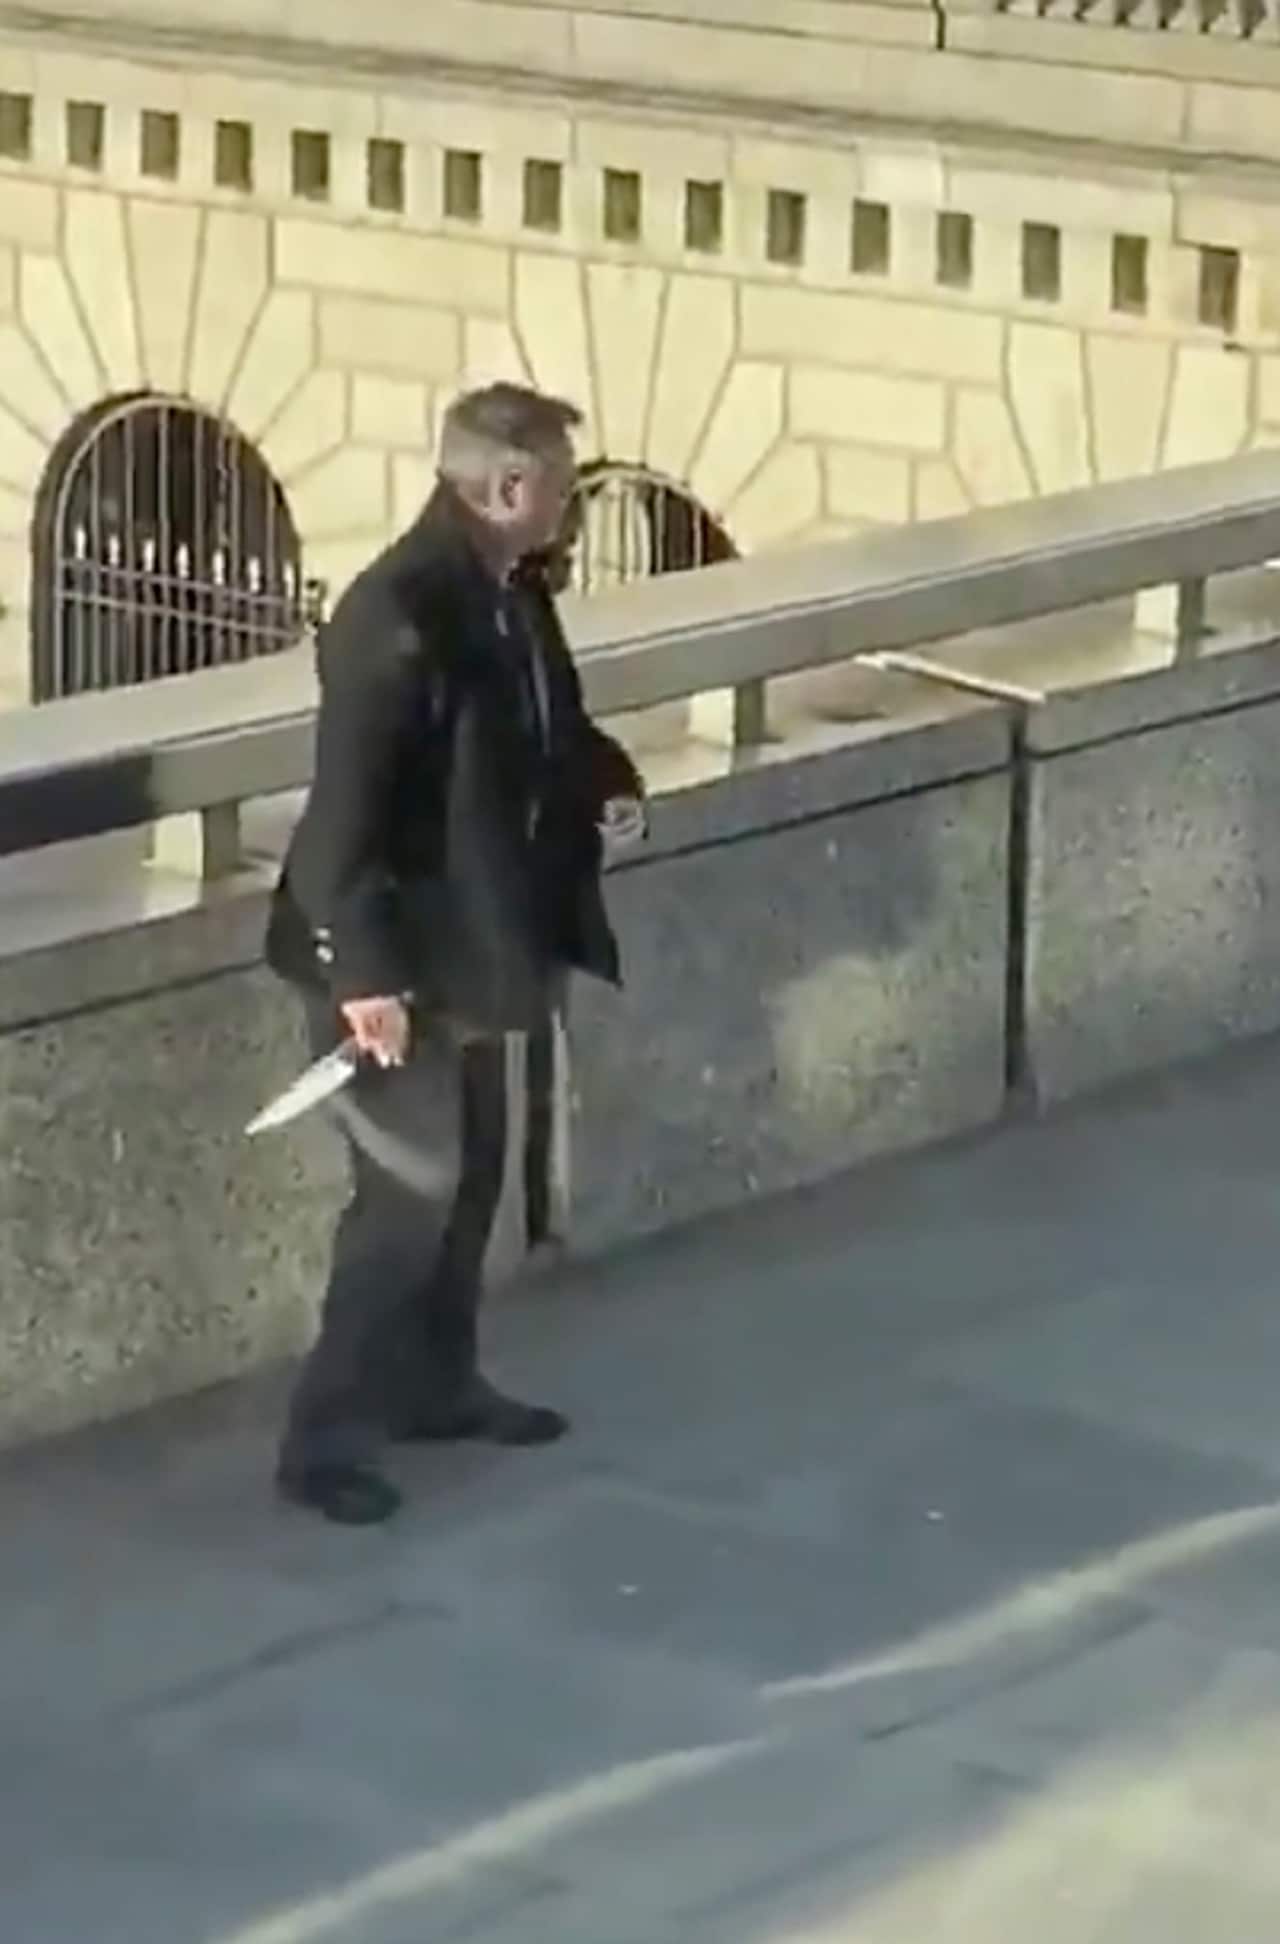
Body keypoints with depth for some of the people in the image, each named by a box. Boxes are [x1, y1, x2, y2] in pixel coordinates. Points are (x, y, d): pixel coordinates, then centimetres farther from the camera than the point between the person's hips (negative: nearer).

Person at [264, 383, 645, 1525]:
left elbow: (544, 724, 20)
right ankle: (327, 1438, 4)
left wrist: (604, 777, -1)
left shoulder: (512, 589, 3)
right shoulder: (398, 617, -26)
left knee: (473, 1173, 19)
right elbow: (347, 807, -26)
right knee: (413, 1188, -5)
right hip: (394, 956, -10)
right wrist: (367, 975, -26)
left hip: (469, 940, 10)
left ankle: (437, 1385, 35)